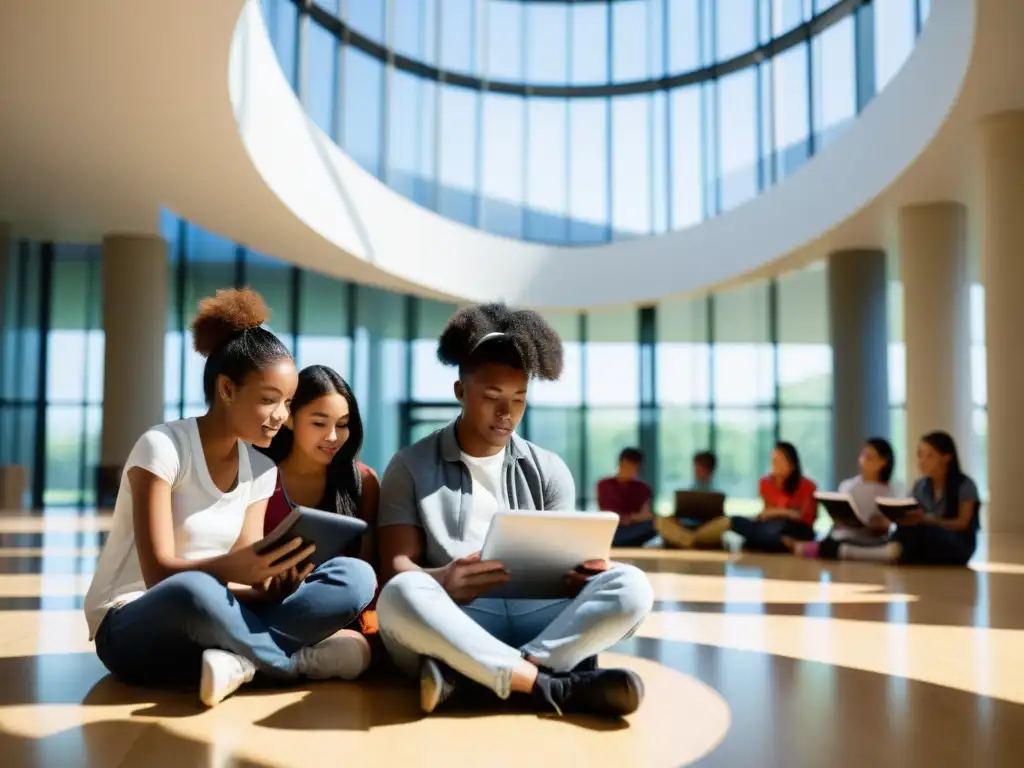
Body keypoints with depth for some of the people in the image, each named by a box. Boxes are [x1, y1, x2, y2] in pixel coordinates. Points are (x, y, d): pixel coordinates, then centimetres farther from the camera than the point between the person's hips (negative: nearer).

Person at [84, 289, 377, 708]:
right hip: (132, 627, -5)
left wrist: (271, 580, -25)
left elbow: (245, 579, -1)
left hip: (214, 622, 5)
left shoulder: (261, 469, 4)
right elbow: (159, 574, -19)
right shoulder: (163, 447, -14)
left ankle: (241, 659, -27)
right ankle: (302, 659, -19)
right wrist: (229, 567, -39)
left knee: (356, 577, -15)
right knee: (192, 591, -43)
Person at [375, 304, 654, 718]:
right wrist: (440, 582, -26)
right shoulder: (411, 466, 7)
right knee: (402, 594, -35)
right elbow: (396, 567, -2)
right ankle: (552, 686, -32)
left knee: (629, 586, -23)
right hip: (453, 626, -3)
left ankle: (465, 675, -33)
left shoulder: (548, 470, 15)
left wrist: (580, 574, -17)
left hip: (534, 618, 3)